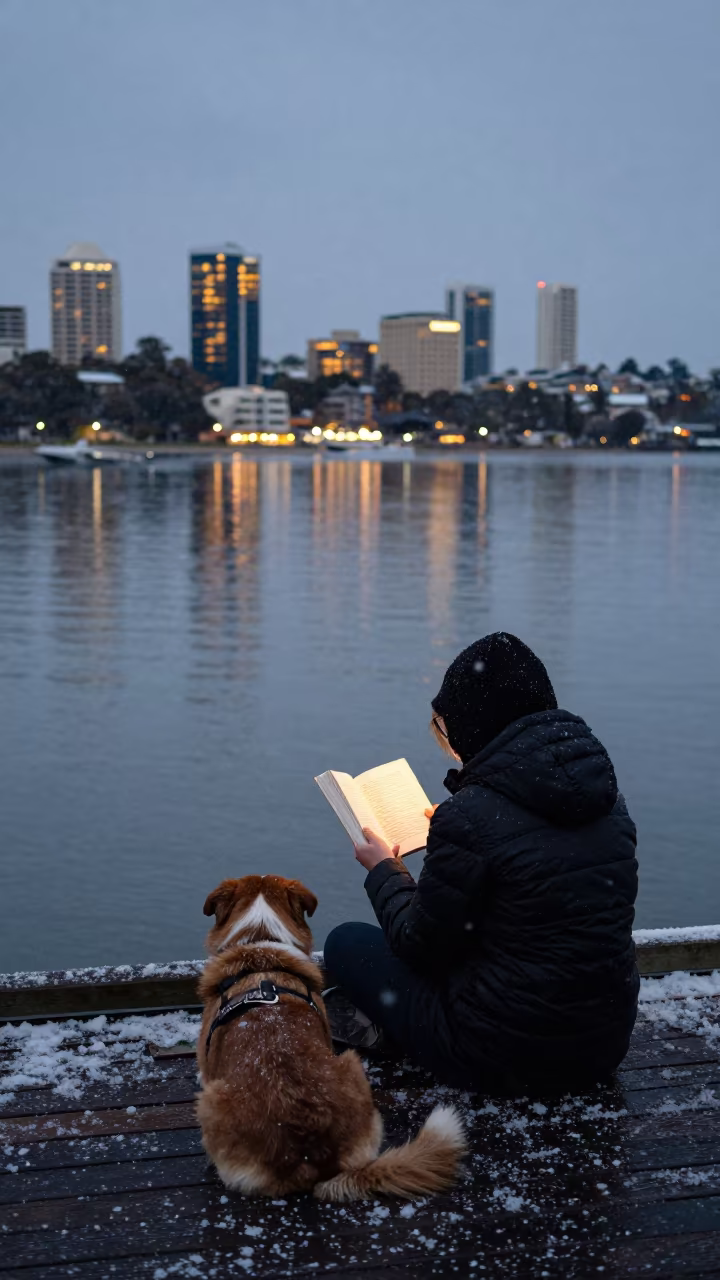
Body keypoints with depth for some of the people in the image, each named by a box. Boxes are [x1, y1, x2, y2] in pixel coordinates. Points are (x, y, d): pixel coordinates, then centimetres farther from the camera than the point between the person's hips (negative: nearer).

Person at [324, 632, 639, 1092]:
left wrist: (384, 870, 9)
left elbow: (421, 947, -9)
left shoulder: (467, 819, -21)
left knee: (346, 944, 11)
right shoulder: (608, 797, 0)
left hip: (506, 1058, -7)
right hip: (608, 1044, 7)